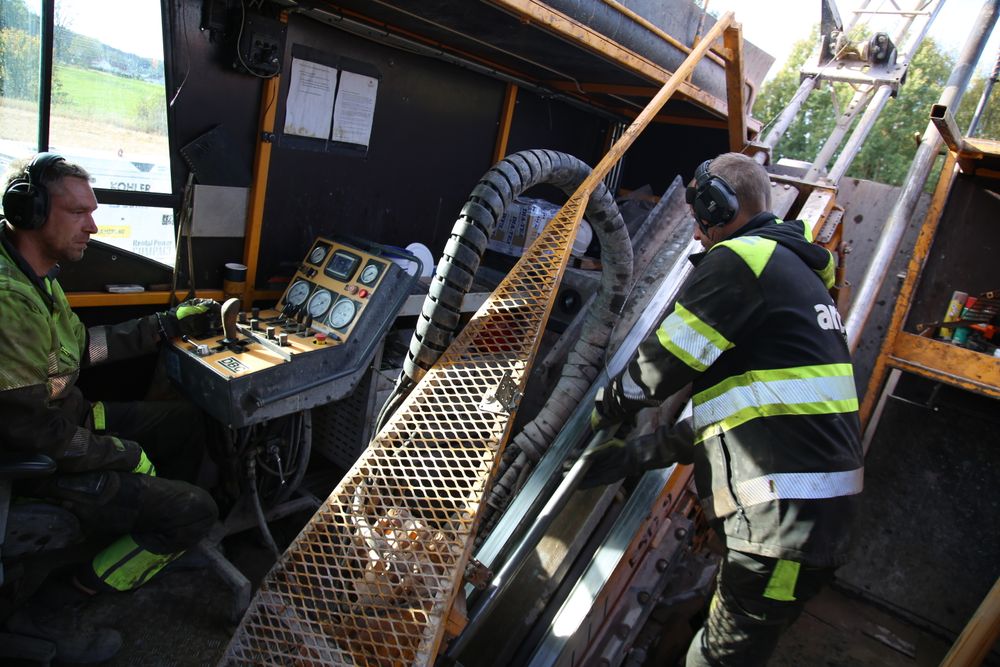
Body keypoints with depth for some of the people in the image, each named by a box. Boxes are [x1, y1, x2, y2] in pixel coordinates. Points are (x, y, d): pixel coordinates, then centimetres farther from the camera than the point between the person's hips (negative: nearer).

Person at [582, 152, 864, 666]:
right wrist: (634, 454, 20)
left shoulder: (738, 259, -10)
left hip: (783, 523, -10)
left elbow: (661, 366, -8)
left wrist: (604, 410, 14)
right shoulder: (797, 272, 21)